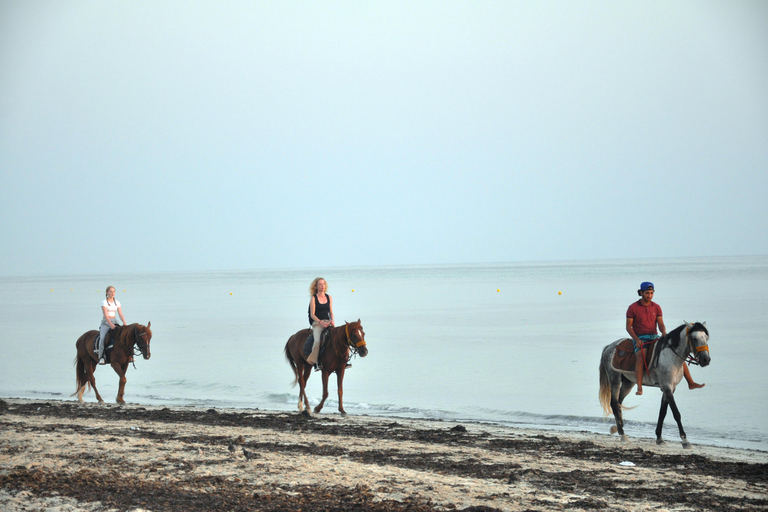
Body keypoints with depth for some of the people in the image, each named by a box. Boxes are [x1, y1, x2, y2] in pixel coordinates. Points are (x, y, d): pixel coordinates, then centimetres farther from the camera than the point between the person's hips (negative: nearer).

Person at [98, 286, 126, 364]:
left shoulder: (117, 303, 12)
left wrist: (124, 322, -14)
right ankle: (101, 357, -27)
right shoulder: (104, 302, -3)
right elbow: (105, 315, -14)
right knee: (102, 338, -26)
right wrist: (110, 324, -27)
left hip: (114, 322, 5)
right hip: (105, 322, -4)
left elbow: (120, 314, 5)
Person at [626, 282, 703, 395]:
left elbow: (660, 324, 4)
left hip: (655, 338, 5)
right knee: (640, 357, -36)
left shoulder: (656, 307, 10)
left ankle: (690, 383, -3)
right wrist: (636, 340, -18)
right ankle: (639, 388, -42)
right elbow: (628, 327, -3)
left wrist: (664, 333, -19)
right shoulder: (633, 308, -2)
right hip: (640, 339, -5)